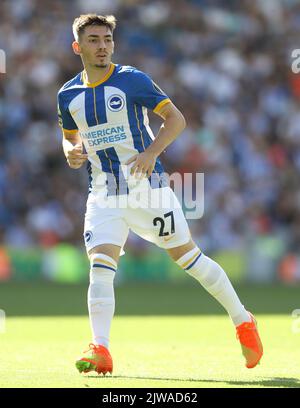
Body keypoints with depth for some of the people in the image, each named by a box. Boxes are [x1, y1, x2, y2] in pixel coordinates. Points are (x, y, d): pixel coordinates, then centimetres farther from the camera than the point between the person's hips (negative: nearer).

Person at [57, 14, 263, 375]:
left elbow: (176, 118, -5)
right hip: (103, 193, 3)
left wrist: (152, 151, -20)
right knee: (100, 265, -14)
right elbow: (70, 138, 20)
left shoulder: (132, 80, -6)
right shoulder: (68, 95, 6)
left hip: (147, 185, -3)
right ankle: (100, 351, -17)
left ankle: (242, 322, 17)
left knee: (188, 256, 2)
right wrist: (72, 153, -4)